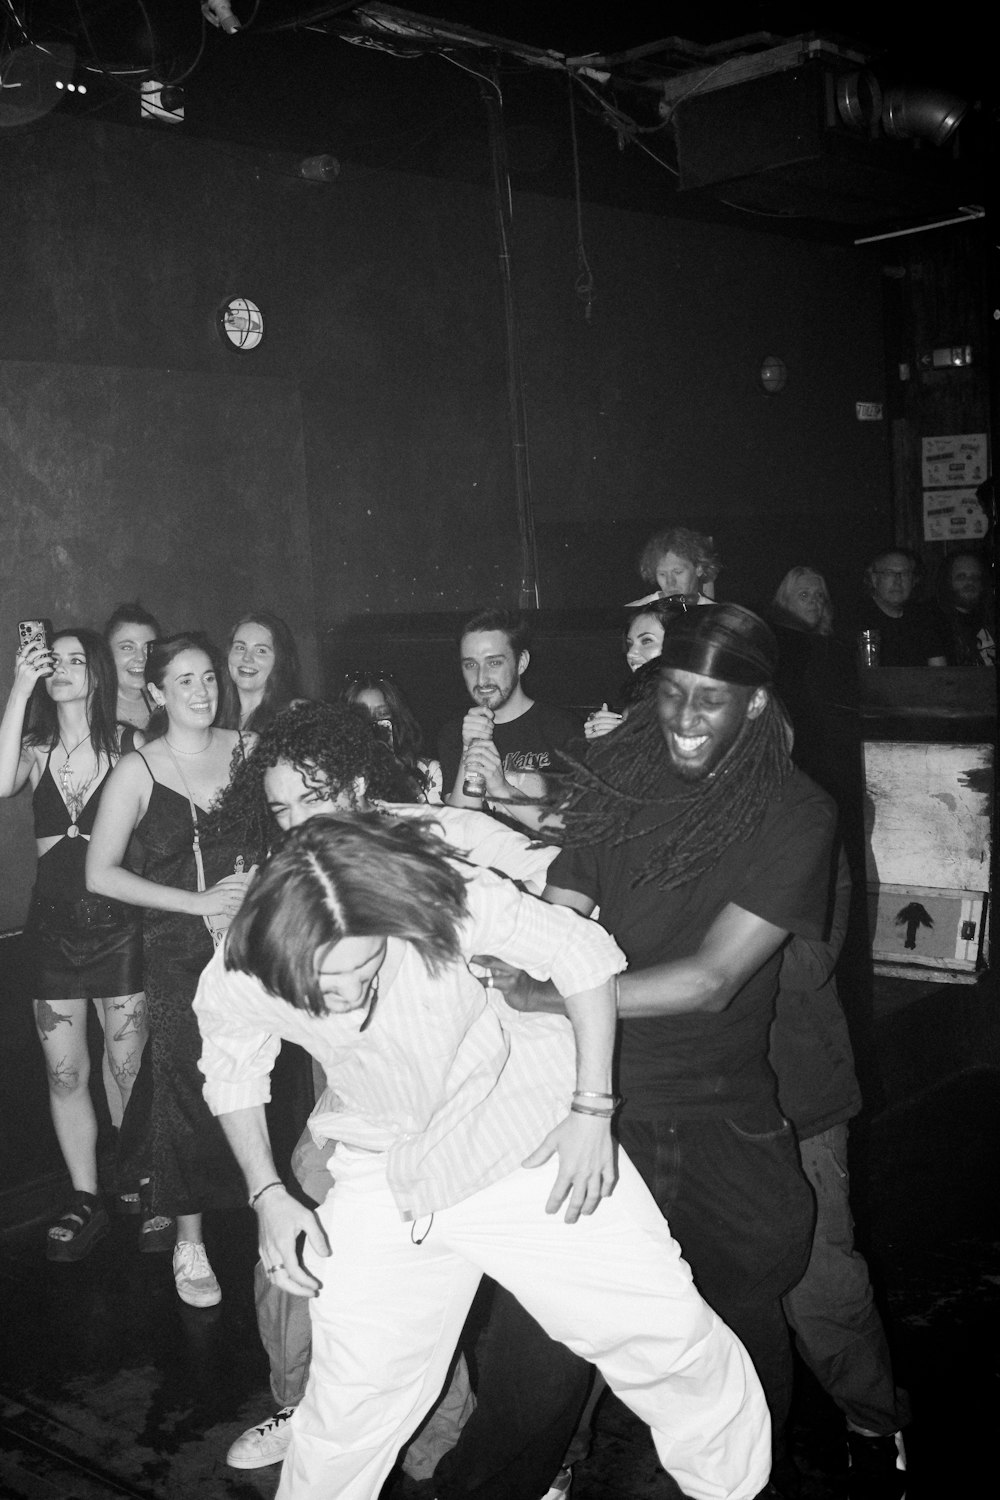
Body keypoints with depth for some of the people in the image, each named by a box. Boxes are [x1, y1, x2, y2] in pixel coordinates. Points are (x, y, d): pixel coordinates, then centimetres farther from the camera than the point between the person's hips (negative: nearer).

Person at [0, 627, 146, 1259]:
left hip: (118, 922, -3)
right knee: (65, 1071, 7)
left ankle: (142, 1178, 28)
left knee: (130, 1066, 6)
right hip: (52, 925, 3)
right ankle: (86, 1202, 20)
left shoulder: (125, 747, -5)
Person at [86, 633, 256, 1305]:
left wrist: (257, 878, -10)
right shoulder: (137, 770, -3)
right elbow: (101, 873, -5)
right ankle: (189, 1241, 17)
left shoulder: (248, 749, 3)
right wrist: (199, 902, -10)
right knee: (188, 1086, 2)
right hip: (178, 950, -2)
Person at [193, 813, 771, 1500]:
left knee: (674, 1338, -1)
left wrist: (592, 1111, -14)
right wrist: (268, 1194, -4)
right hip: (380, 1178, 2)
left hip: (527, 1135, -1)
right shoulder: (235, 984, -20)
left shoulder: (438, 896, -29)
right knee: (352, 1405, 1)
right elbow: (233, 1074, 5)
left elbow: (582, 953, -14)